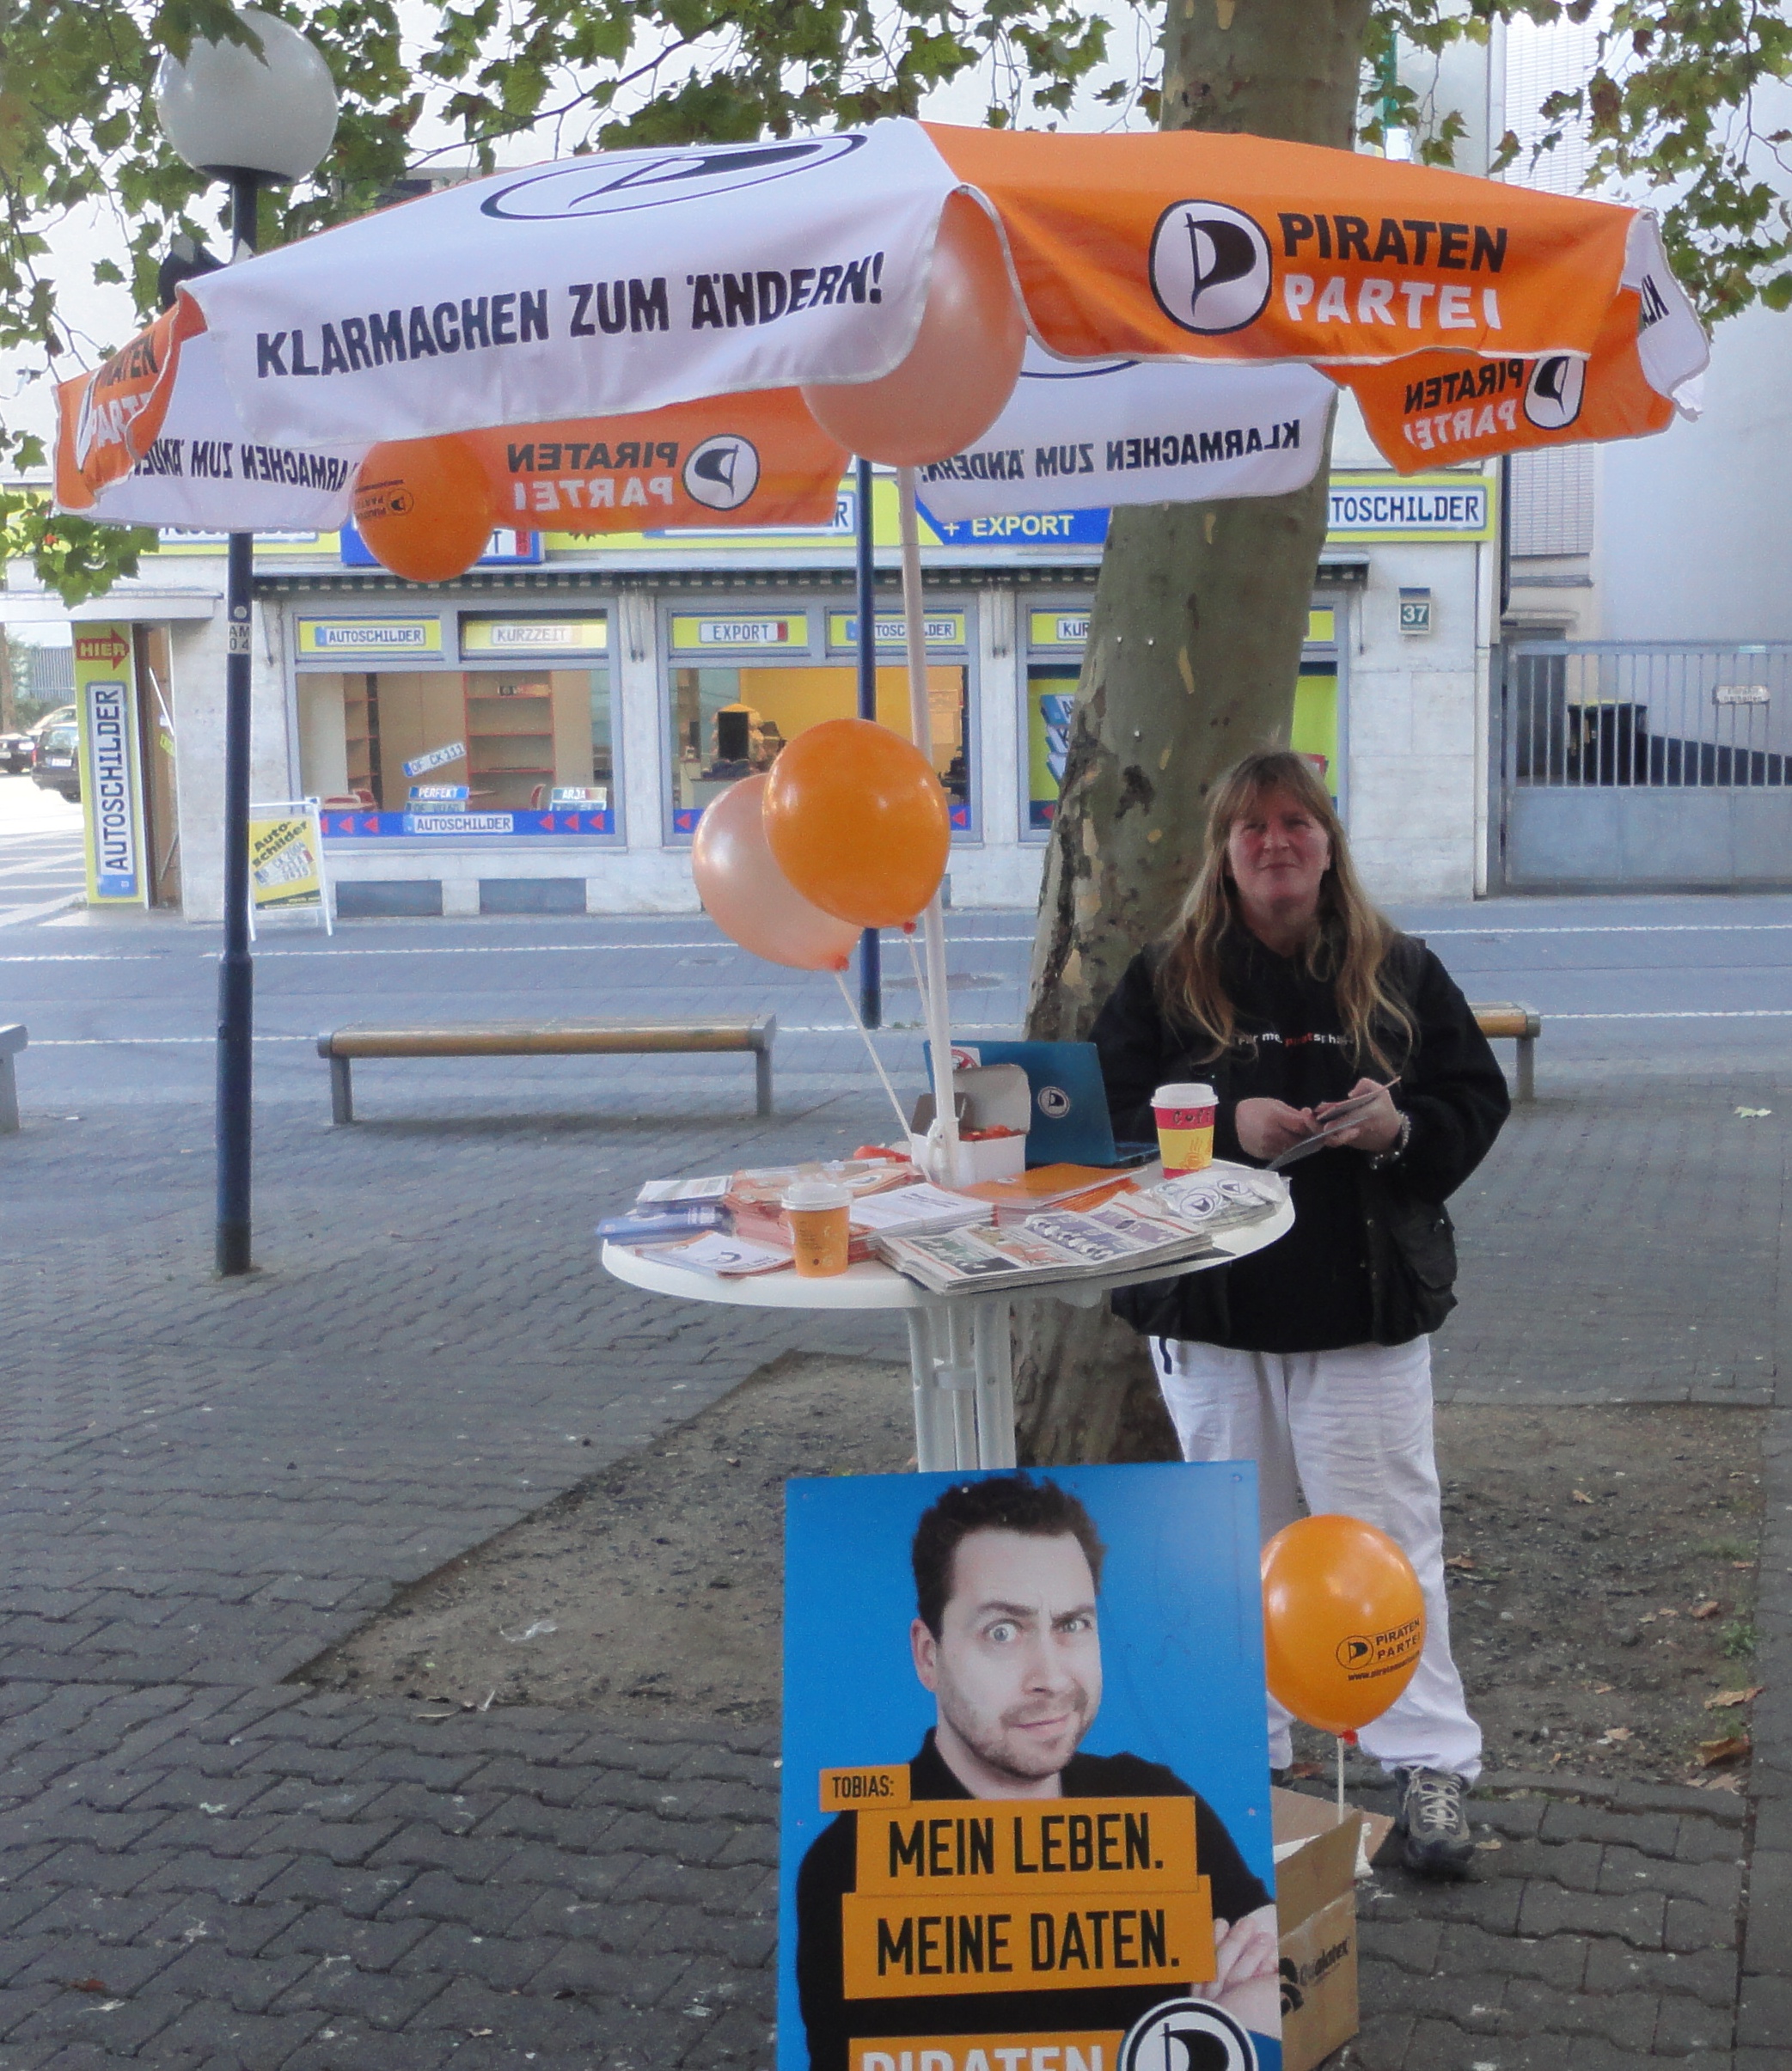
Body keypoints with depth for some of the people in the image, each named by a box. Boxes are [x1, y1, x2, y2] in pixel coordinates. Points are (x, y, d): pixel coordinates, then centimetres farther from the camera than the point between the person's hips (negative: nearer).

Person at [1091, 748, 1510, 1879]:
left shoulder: (1400, 971, 4)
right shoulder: (1165, 979, 3)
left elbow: (1478, 1100, 6)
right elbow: (1115, 1120, -3)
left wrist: (1401, 1128, -15)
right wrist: (1228, 1128, -19)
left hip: (1367, 1304, 0)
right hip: (1212, 1308, 1)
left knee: (1392, 1530, 1)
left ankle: (1433, 1762, 13)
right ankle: (1248, 1752, 25)